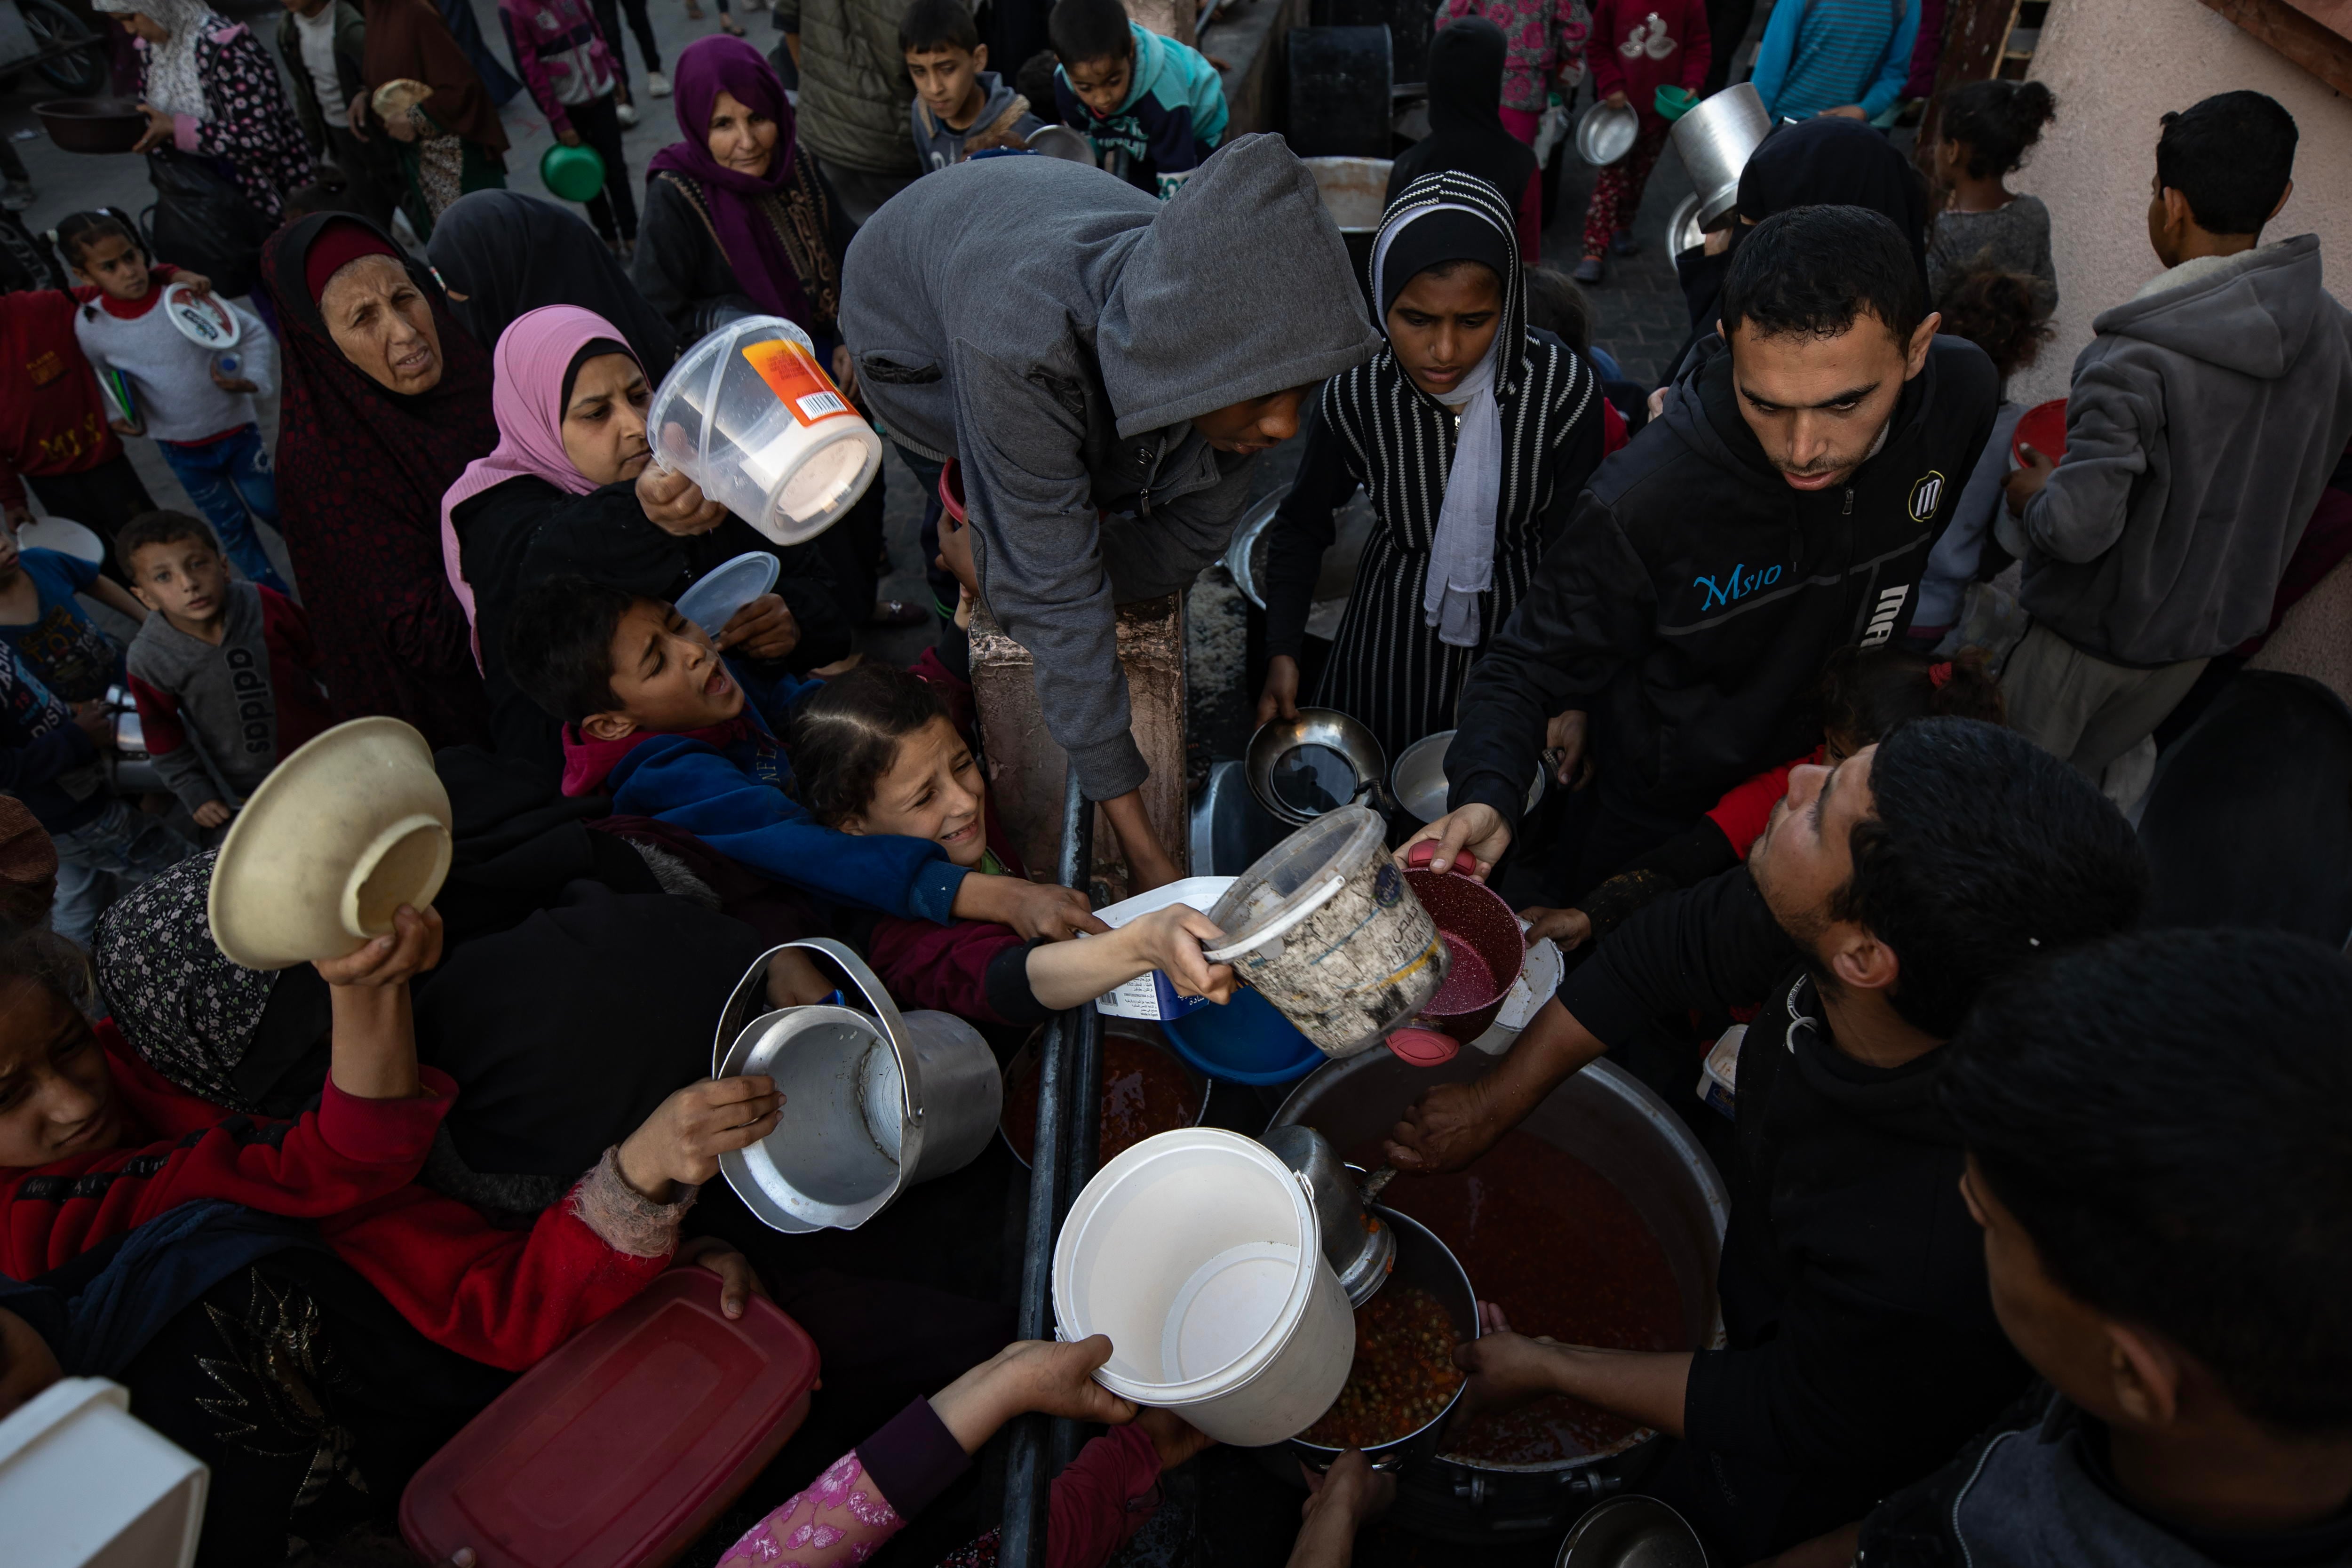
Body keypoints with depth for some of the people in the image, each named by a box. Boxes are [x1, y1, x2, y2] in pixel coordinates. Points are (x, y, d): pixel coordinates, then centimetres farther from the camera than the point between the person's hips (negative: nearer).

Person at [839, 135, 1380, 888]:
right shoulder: (1023, 346, -52)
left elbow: (1191, 537, -23)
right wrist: (1140, 845, -46)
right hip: (915, 315, -3)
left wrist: (997, 560, -26)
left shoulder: (1238, 338, -36)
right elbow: (1057, 596, -48)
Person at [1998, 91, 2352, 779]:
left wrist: (2030, 496, -11)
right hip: (2216, 626, 7)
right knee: (2078, 783, 26)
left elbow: (2078, 527, -33)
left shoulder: (2134, 362, -30)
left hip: (2095, 632, -7)